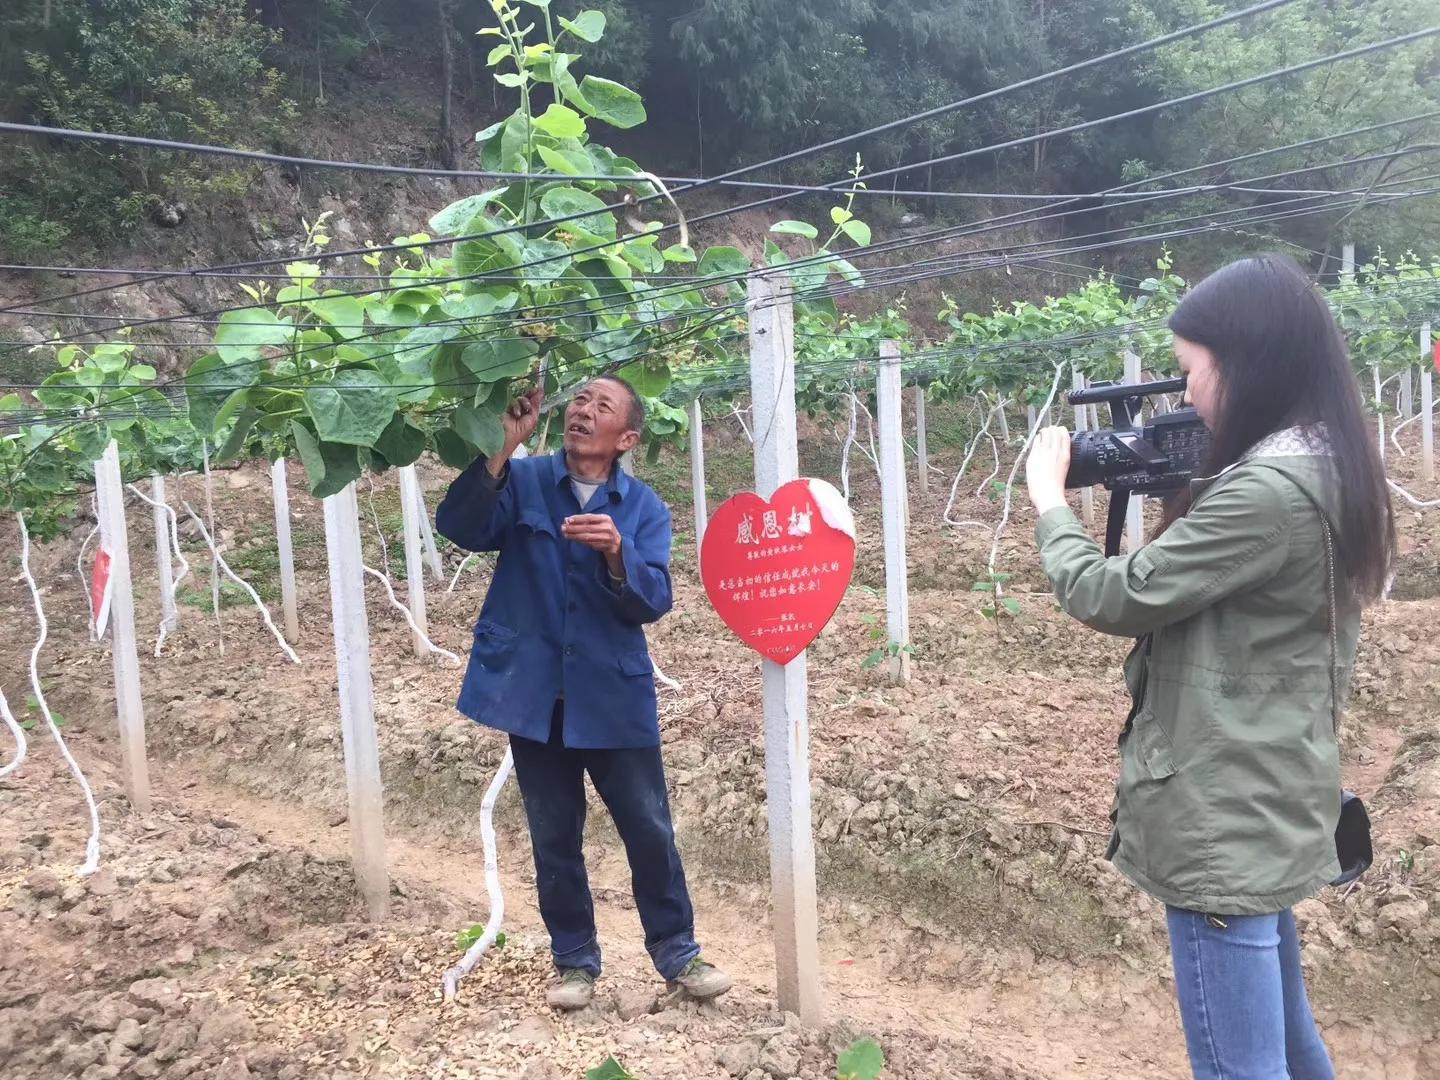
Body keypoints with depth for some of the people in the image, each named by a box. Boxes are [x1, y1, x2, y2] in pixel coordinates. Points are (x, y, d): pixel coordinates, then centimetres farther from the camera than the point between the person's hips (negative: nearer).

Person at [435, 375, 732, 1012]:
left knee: (650, 831, 6)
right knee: (554, 838, 12)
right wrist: (502, 448, -25)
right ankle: (575, 960, 29)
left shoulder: (644, 508, 0)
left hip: (614, 696, 0)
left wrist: (616, 553, -30)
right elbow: (461, 528, -17)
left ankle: (678, 953, 25)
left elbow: (653, 601, -11)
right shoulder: (523, 480, -1)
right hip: (534, 690, 0)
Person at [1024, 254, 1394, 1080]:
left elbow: (1110, 599, -17)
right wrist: (1170, 488, 5)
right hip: (1272, 803, 10)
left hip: (1223, 816, -10)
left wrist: (1050, 497, -4)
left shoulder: (1267, 489, -24)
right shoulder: (1325, 467, 7)